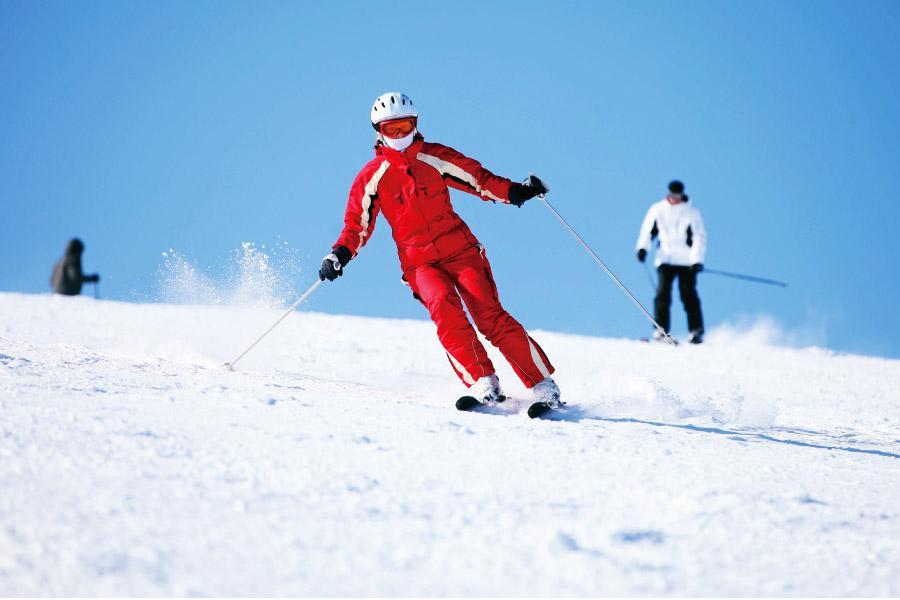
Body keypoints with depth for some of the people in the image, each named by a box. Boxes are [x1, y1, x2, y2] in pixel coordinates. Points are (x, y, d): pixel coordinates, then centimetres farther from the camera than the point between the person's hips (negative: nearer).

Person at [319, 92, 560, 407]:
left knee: (491, 316, -15)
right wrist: (340, 254, -6)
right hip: (420, 262, 0)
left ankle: (544, 385, -12)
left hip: (461, 249, 0)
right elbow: (358, 224, 11)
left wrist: (515, 191, -4)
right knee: (444, 307, -30)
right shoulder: (373, 177, 7)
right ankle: (482, 383, -30)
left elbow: (478, 178, 11)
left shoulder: (435, 157, 7)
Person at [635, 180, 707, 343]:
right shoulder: (657, 210, 8)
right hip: (665, 259, 1)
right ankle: (661, 330, -10)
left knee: (688, 295, -7)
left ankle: (696, 331, -3)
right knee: (663, 292, -12)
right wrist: (643, 247, -8)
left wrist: (697, 260, -10)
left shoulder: (691, 212, 3)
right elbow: (648, 231, 11)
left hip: (687, 261, -1)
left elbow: (699, 237, 1)